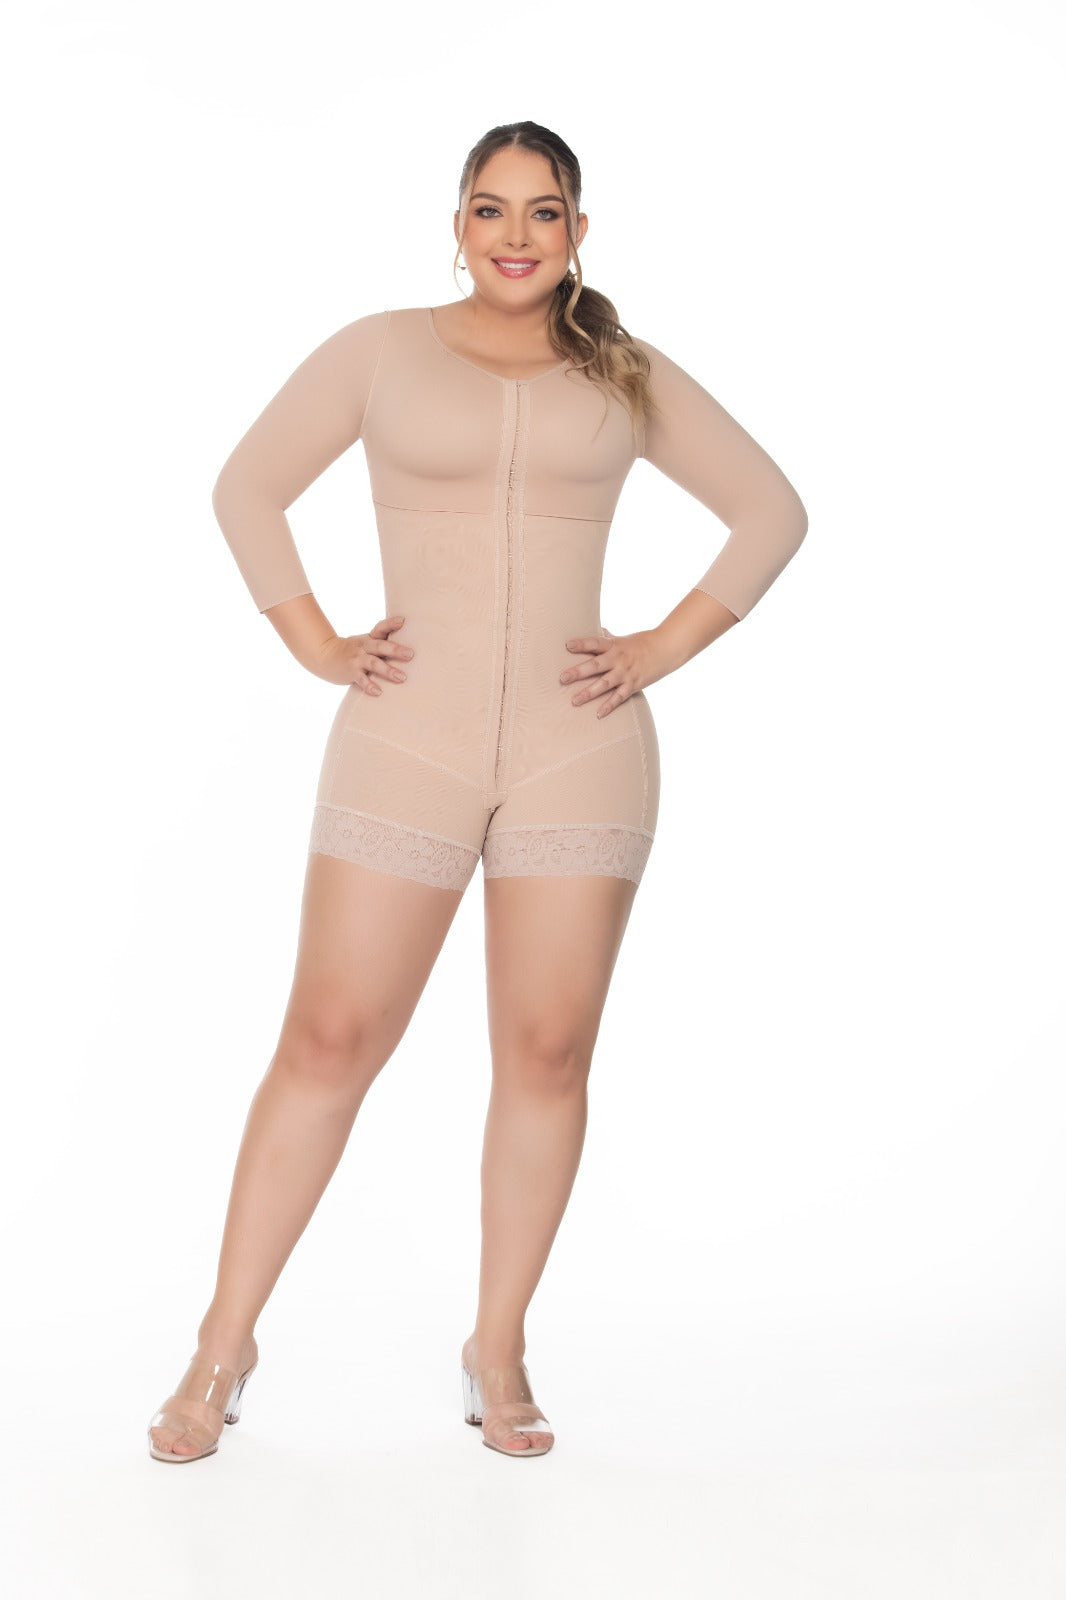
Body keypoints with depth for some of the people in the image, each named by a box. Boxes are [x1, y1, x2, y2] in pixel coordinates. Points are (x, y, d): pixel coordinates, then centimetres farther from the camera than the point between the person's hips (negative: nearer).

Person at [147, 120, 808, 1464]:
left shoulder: (630, 379, 9)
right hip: (408, 743, -1)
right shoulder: (381, 350, 6)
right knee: (329, 1042, -2)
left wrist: (666, 647, 3)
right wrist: (315, 645, 1)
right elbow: (248, 487, 11)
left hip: (577, 750, 2)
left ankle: (498, 1354, 17)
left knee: (547, 1054, 2)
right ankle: (223, 1349, 10)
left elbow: (771, 510, 13)